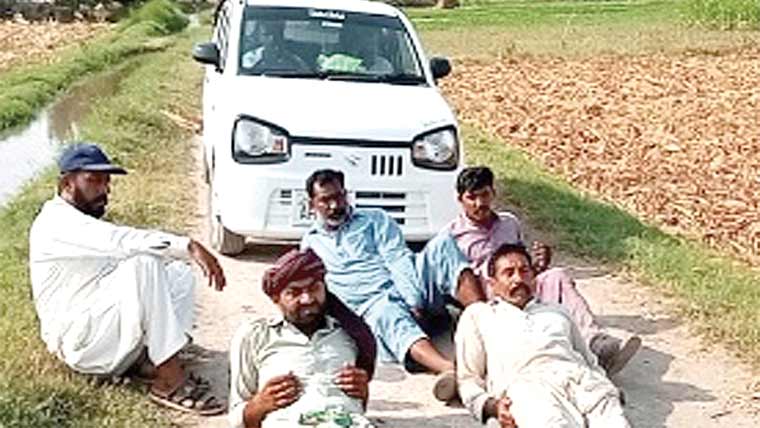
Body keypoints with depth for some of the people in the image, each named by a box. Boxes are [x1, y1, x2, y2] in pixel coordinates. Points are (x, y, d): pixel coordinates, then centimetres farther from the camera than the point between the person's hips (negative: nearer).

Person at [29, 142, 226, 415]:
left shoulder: (85, 223, 20)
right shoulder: (58, 221, -14)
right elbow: (120, 241, -30)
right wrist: (189, 246, -39)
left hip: (110, 336, 9)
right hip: (81, 342, -9)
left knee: (179, 273, 1)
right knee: (144, 265, -29)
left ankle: (153, 361, -13)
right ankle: (169, 381, -28)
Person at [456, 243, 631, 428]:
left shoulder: (556, 311, 37)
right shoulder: (477, 315, 27)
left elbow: (591, 362, 32)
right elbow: (468, 379, 19)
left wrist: (607, 391, 8)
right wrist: (491, 405, -4)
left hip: (581, 378, 4)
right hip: (525, 383, -3)